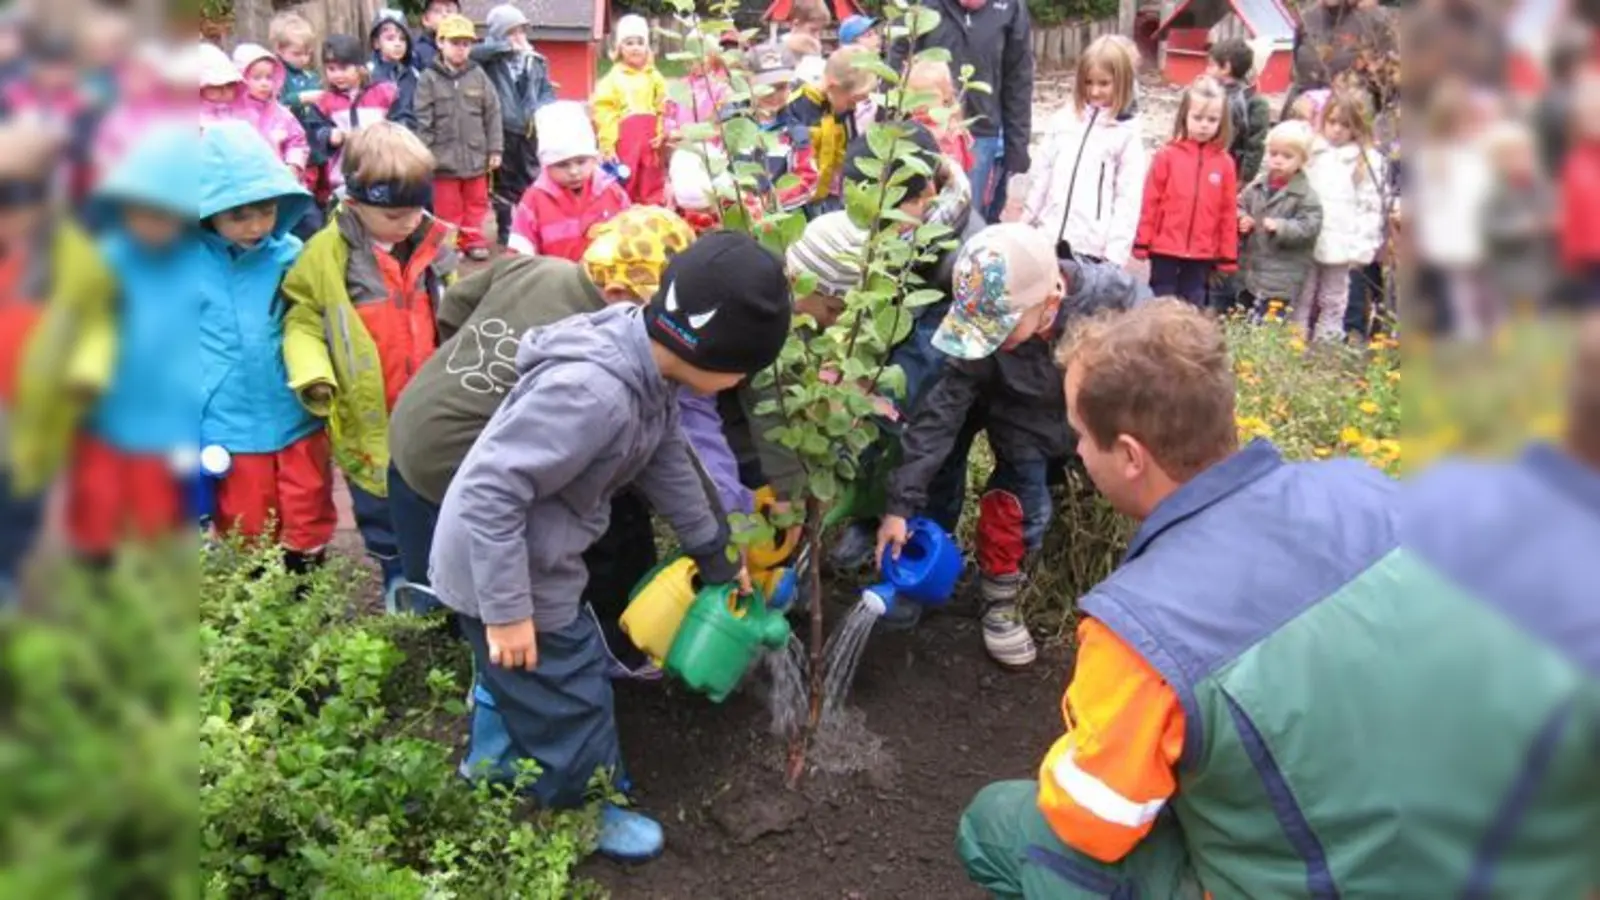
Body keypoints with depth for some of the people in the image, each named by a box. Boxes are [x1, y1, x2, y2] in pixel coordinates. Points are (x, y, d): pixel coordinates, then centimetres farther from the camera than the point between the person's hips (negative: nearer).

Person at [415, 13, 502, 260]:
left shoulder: (479, 76, 0)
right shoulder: (430, 78, -6)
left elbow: (492, 115, 4)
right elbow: (423, 121, -6)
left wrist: (495, 149, 2)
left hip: (476, 155, 2)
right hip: (444, 157, -2)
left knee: (476, 202, 14)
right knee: (448, 206, 7)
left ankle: (473, 240, 27)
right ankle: (450, 243, 19)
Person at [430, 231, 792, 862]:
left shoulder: (650, 367, -6)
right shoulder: (595, 392, -37)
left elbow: (667, 463, 10)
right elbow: (491, 490, -34)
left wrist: (714, 551, 20)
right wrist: (507, 610, -26)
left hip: (529, 559, 9)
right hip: (501, 571, -9)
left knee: (519, 678, 30)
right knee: (570, 698, 10)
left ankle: (495, 757, 55)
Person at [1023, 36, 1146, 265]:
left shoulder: (1127, 132, -2)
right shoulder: (1064, 120, 8)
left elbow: (1128, 197, -5)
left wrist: (1115, 254, -12)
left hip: (1093, 246, -4)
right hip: (1048, 237, 4)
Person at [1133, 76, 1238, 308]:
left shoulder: (1225, 163, 0)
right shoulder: (1167, 156, -6)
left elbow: (1228, 213, 3)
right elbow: (1150, 202, -3)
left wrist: (1228, 256, 4)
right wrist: (1142, 242, -3)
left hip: (1203, 254, 2)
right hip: (1165, 249, -2)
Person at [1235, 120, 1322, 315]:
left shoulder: (1306, 195, -9)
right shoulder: (1257, 185, 6)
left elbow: (1310, 226, -15)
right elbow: (1240, 205, 17)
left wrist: (1280, 227, -28)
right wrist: (1242, 219, -5)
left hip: (1280, 278, -6)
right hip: (1250, 270, 6)